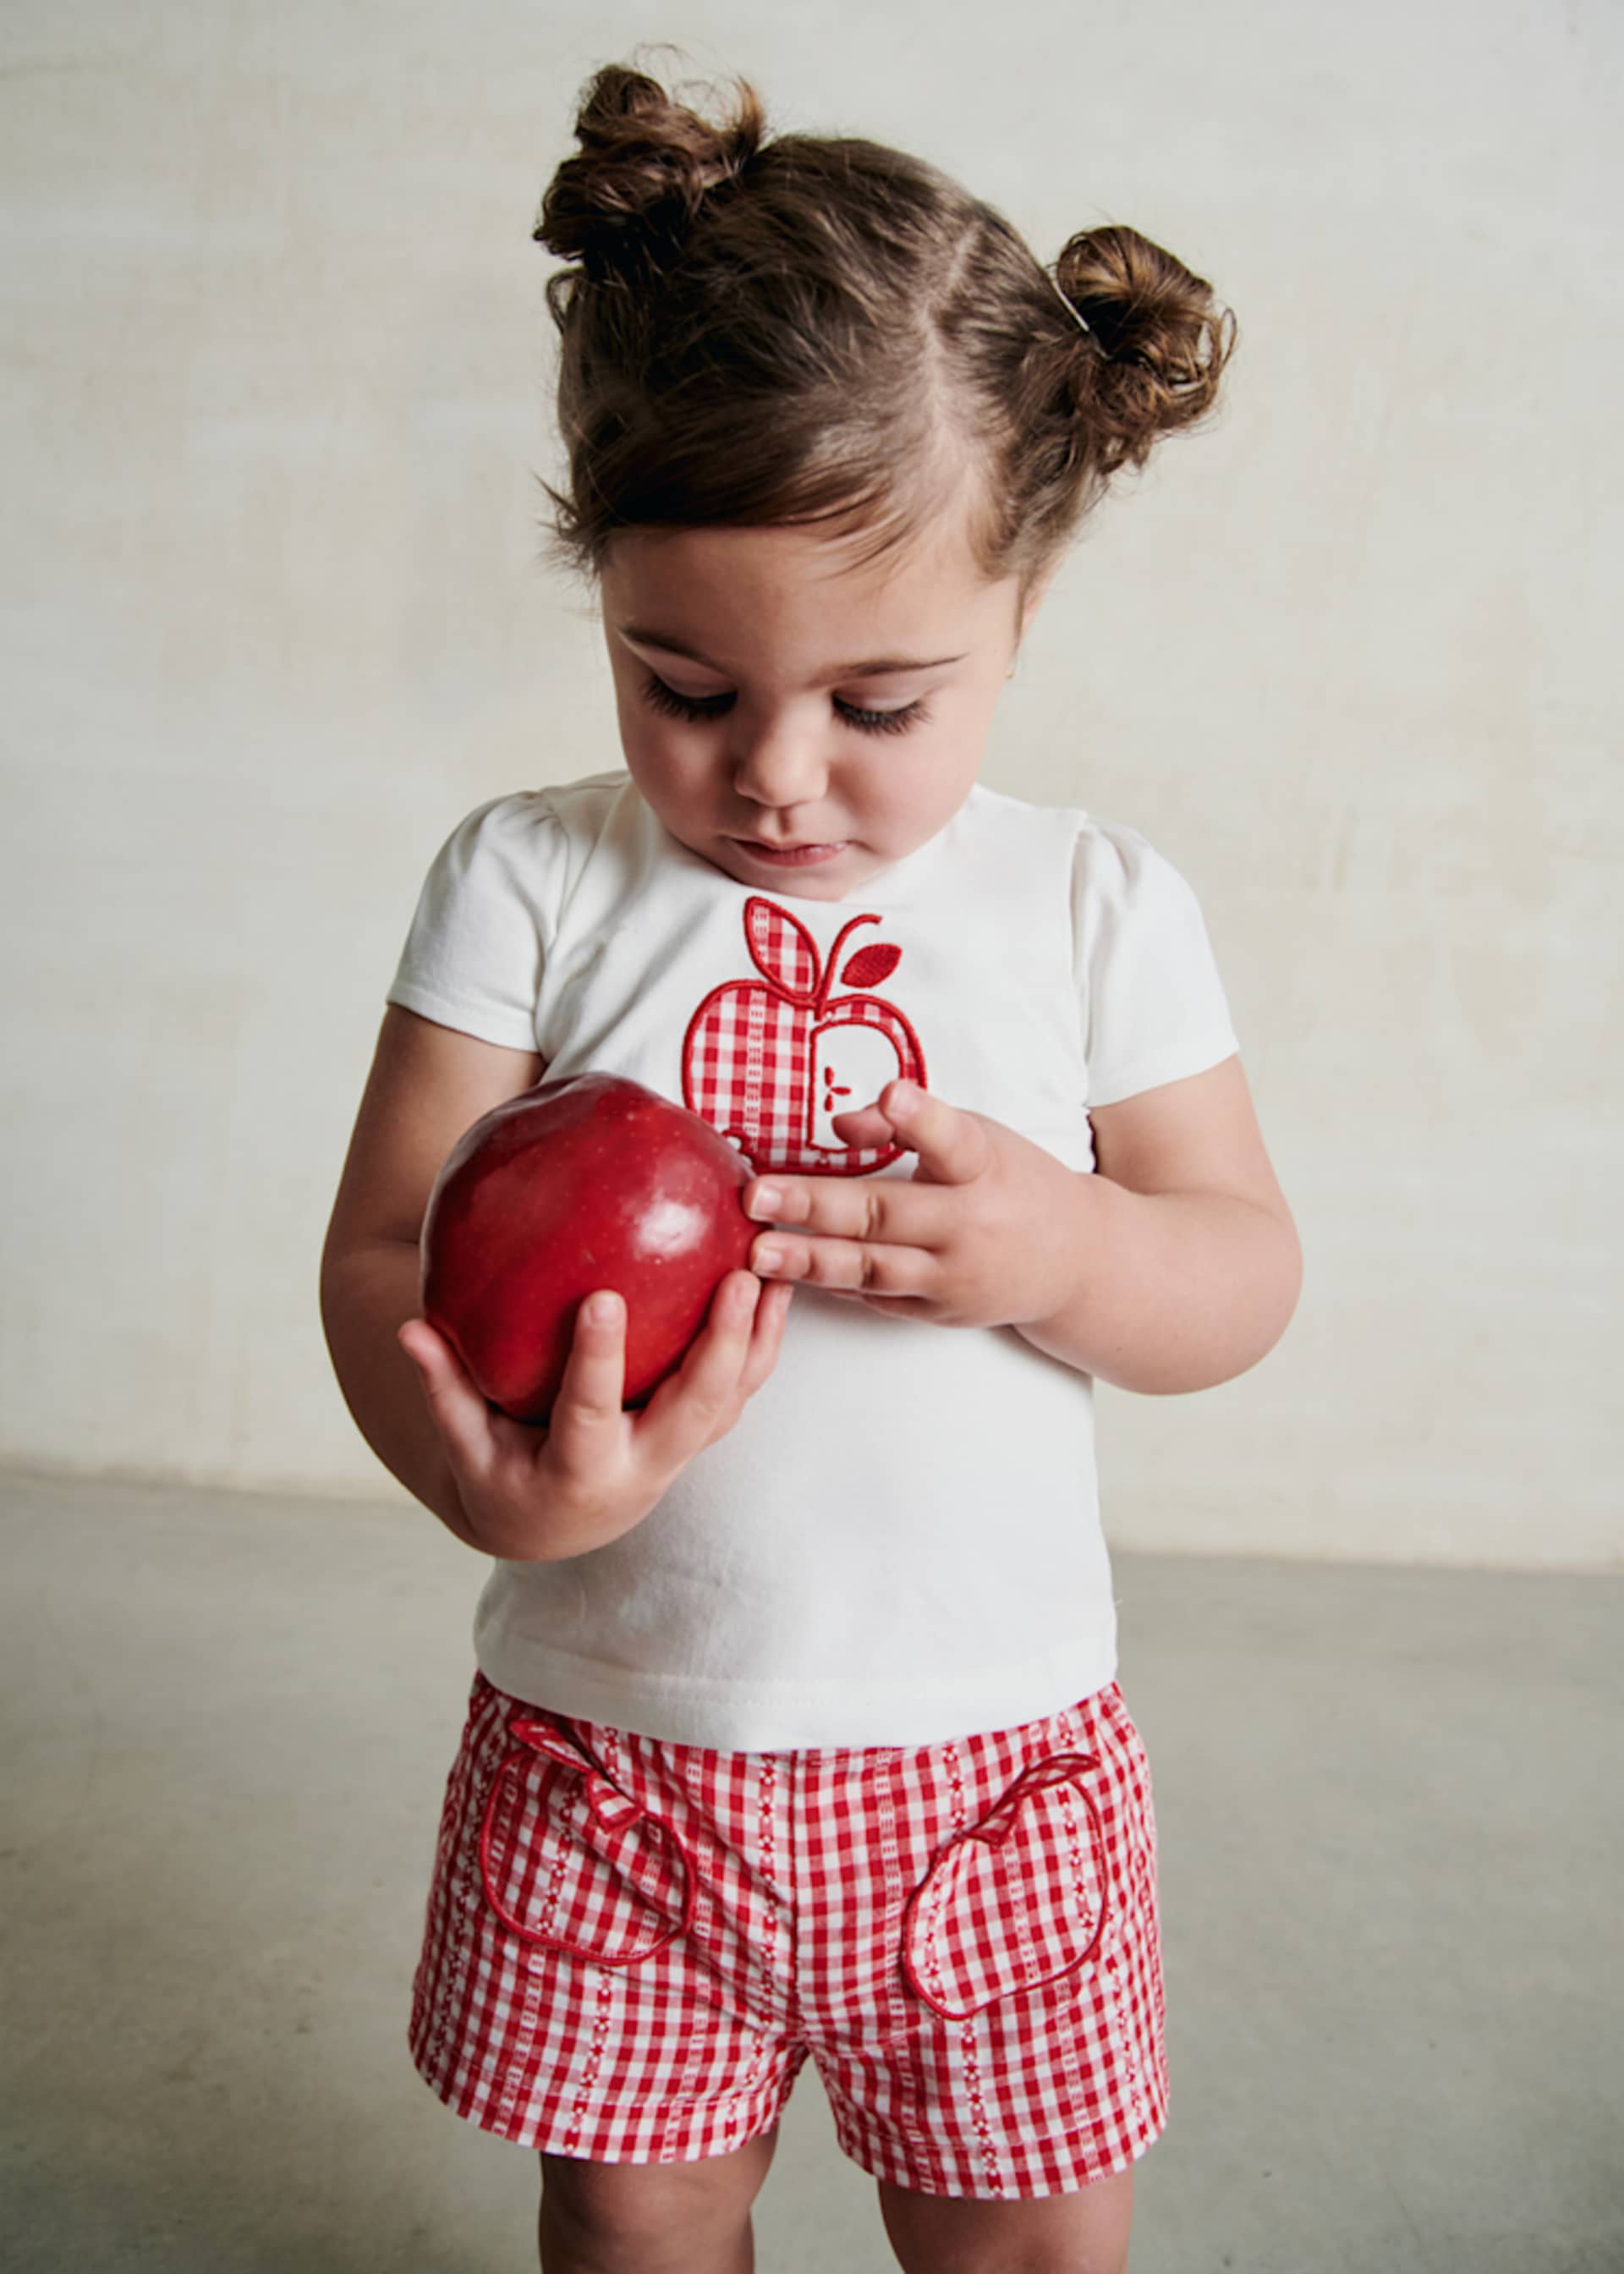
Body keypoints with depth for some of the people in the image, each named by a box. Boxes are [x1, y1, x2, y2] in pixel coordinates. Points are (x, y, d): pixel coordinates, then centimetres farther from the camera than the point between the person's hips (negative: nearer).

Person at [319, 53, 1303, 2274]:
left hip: (991, 1749, 1)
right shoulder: (527, 880, -6)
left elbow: (1248, 1276, 0)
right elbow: (382, 1254, -8)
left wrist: (1057, 1244, -23)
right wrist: (497, 1484, -30)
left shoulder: (1098, 900, -4)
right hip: (608, 1739, 0)